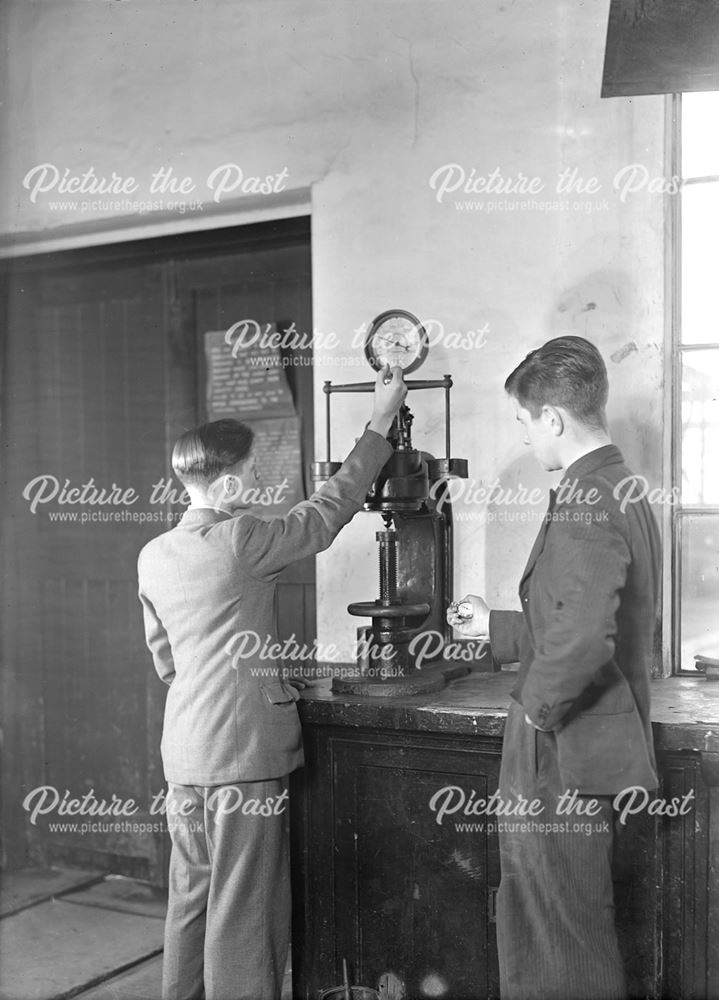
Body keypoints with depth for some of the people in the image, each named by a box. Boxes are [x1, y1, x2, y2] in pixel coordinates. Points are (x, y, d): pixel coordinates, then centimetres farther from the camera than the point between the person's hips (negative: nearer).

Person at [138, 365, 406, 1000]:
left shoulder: (154, 555, 7)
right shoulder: (240, 542, -16)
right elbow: (329, 508, -6)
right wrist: (382, 420, 2)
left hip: (183, 751, 8)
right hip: (242, 755, -7)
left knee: (191, 900, 17)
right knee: (243, 911, 2)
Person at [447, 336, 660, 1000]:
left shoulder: (583, 501, -20)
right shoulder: (625, 490, 13)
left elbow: (582, 637, -33)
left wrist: (539, 708, -17)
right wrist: (494, 628, 25)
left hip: (562, 767, -10)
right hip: (598, 753, 10)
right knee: (582, 943, 21)